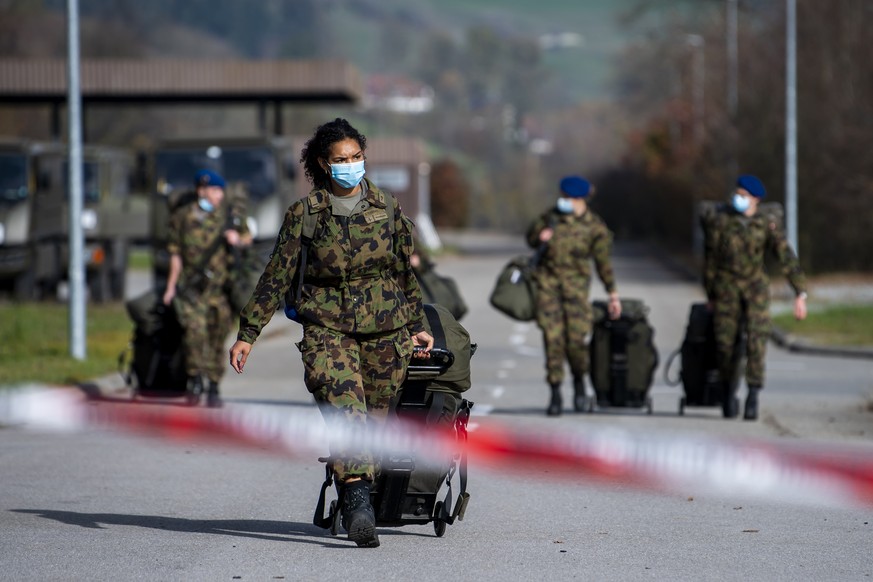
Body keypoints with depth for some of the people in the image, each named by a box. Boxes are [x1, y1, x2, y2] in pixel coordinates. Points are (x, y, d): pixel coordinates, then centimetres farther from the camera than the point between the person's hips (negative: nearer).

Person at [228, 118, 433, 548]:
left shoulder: (388, 209, 7)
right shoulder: (304, 214, 1)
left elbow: (407, 271, 17)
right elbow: (276, 276, 3)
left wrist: (416, 326, 19)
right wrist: (247, 333, 1)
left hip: (386, 328, 3)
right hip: (327, 327, -2)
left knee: (373, 418, 2)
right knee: (344, 408, -22)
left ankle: (354, 507, 18)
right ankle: (358, 504, -33)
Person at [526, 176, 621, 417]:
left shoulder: (595, 227, -4)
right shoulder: (552, 215, 3)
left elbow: (603, 263, 1)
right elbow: (531, 239, 17)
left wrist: (613, 295, -1)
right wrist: (540, 236, -7)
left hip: (575, 285, -2)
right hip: (548, 281, 2)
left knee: (577, 339, -10)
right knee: (553, 338, -5)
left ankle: (579, 381, 21)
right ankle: (555, 395, 0)